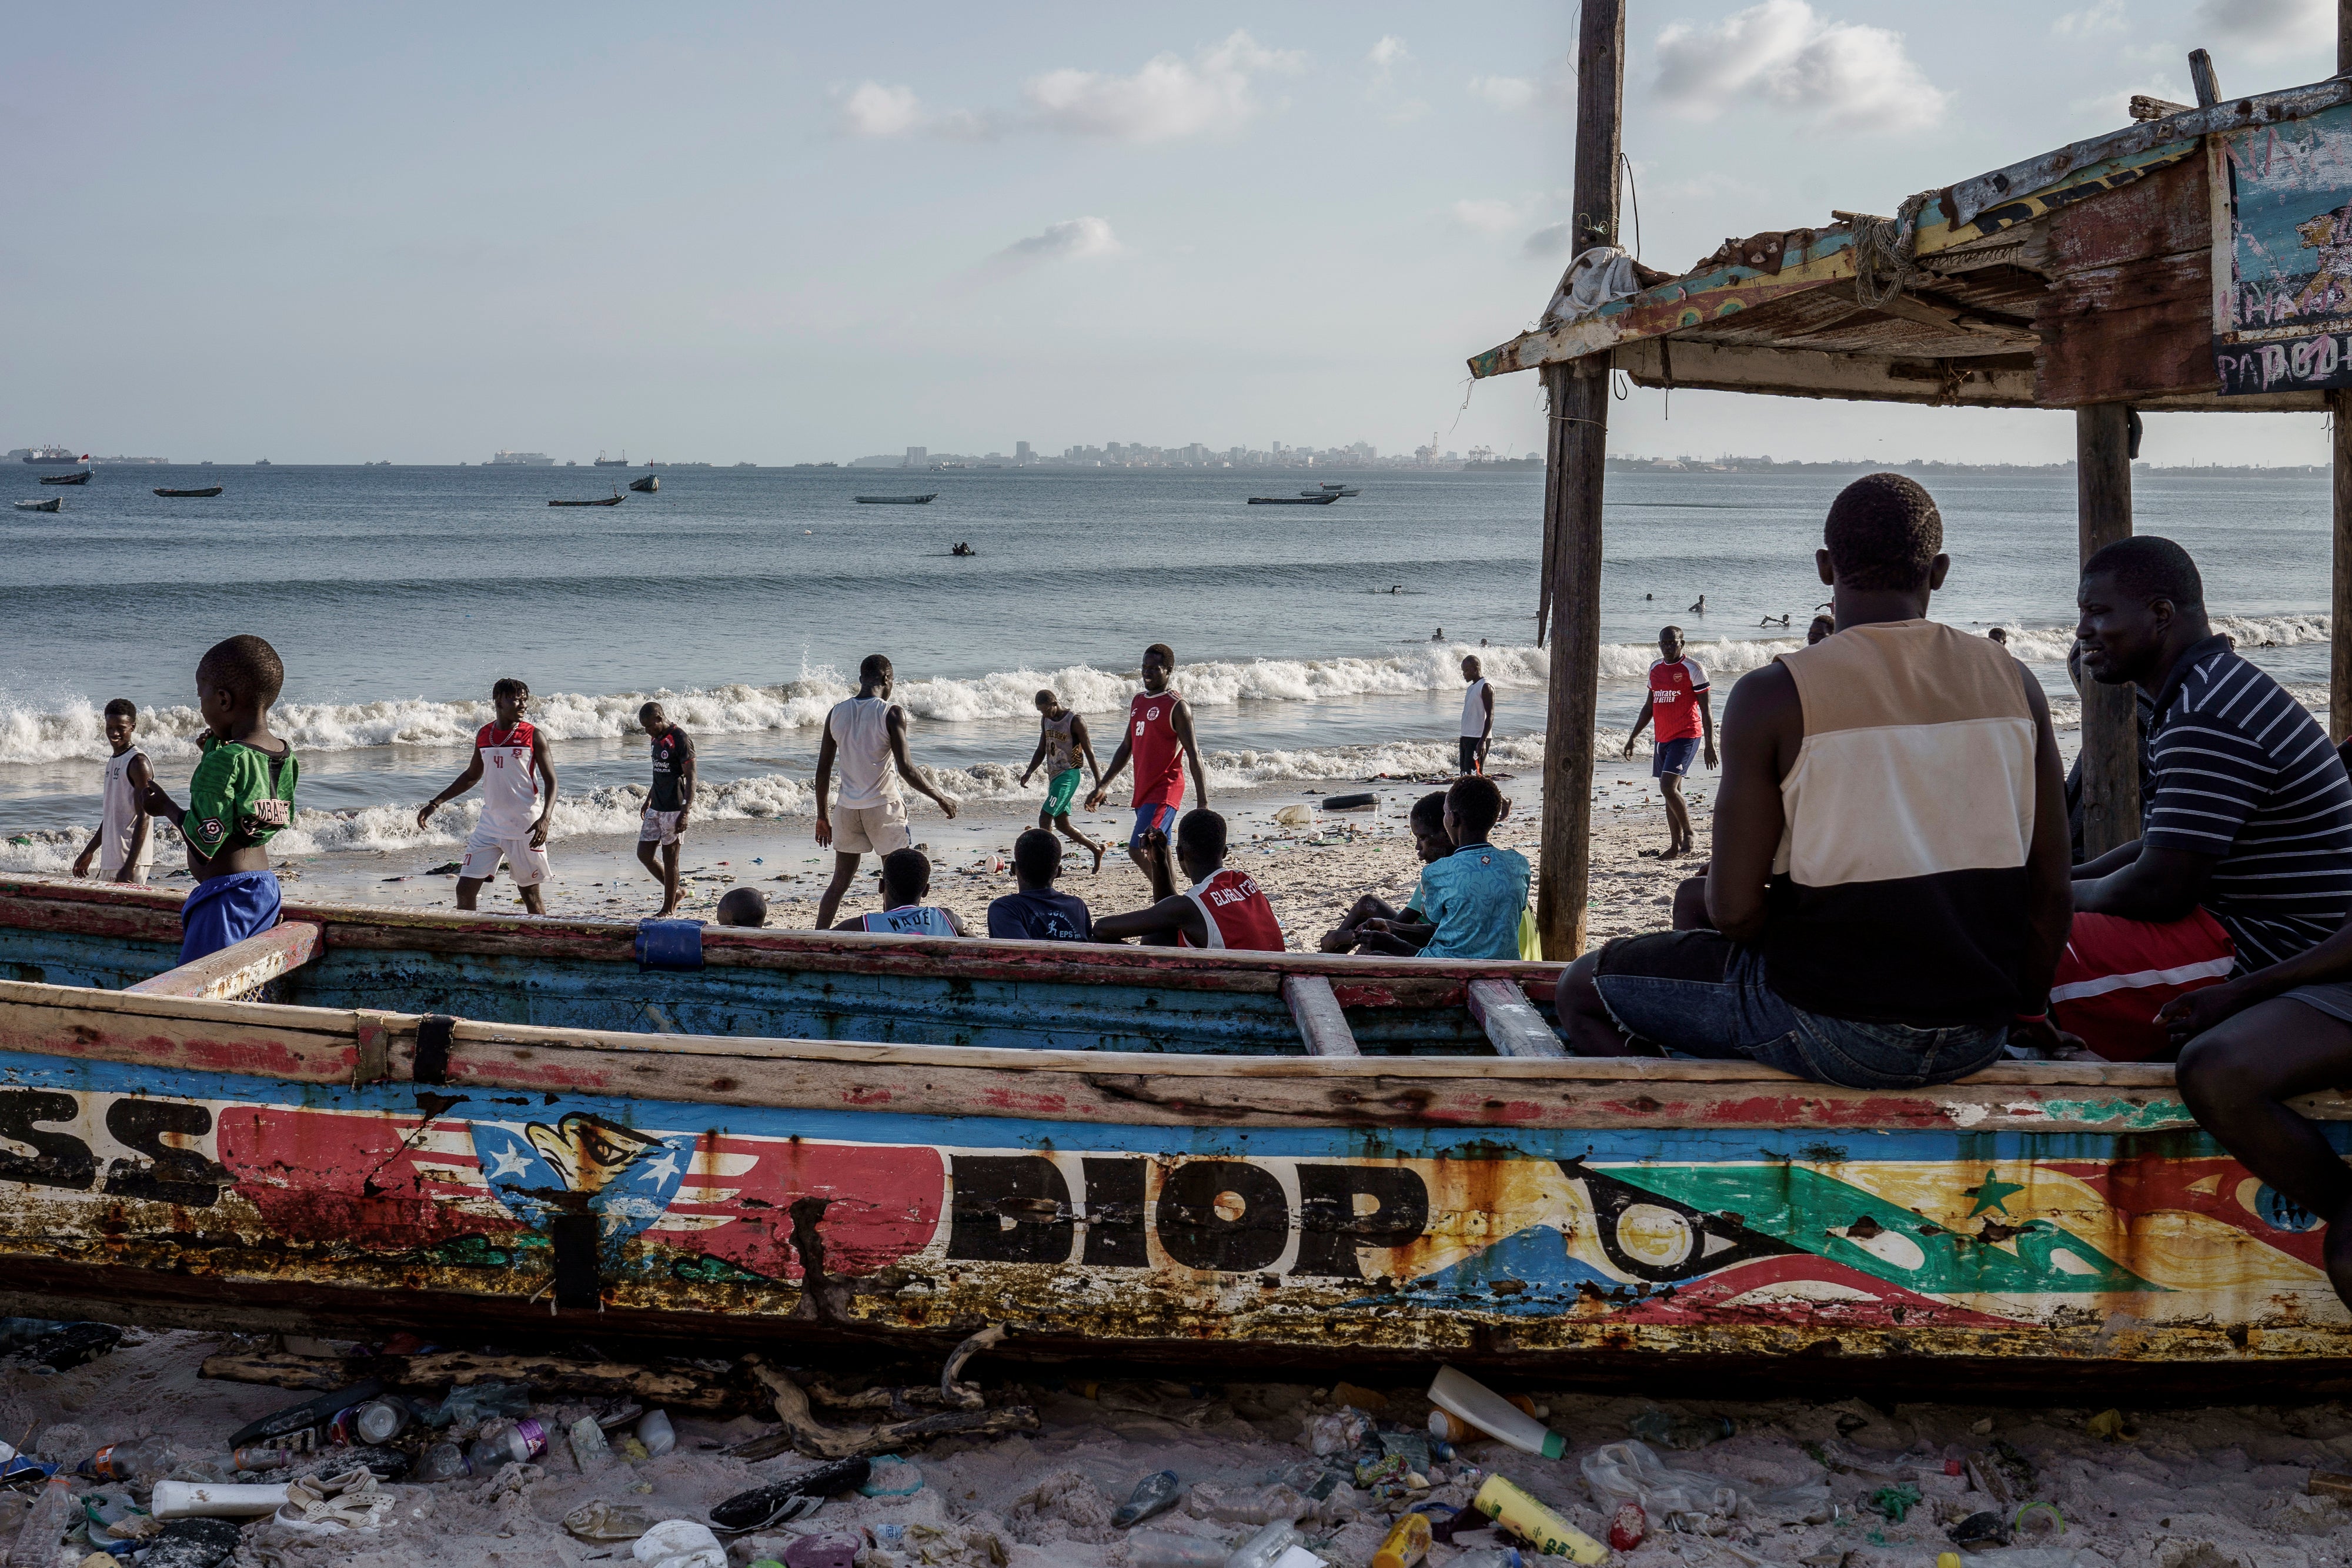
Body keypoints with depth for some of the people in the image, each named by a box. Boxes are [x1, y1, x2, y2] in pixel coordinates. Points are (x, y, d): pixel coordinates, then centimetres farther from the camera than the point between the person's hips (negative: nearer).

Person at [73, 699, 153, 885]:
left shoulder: (138, 763, -10)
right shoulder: (113, 761, 17)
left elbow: (143, 817, -16)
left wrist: (130, 866, -21)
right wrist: (88, 853, 25)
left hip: (131, 858, -9)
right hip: (110, 858, 9)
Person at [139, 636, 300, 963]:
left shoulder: (224, 761, -18)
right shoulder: (285, 756, 7)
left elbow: (205, 844, -19)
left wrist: (166, 807, -3)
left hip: (226, 892, -9)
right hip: (266, 885, 9)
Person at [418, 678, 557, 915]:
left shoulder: (533, 736, -5)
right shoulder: (483, 735, 7)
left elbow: (551, 781, -6)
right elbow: (472, 776, 21)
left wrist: (545, 818, -22)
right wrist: (435, 804, 20)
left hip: (526, 828, -4)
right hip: (489, 826, 4)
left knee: (530, 893, 3)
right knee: (465, 890, -2)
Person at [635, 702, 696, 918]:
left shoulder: (680, 740, -14)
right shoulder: (656, 740, 12)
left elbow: (691, 778, -17)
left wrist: (685, 813, -21)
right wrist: (648, 800, 25)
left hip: (674, 809, -9)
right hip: (656, 808, 9)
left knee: (670, 859, -1)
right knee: (644, 854, 8)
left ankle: (669, 908, 10)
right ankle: (674, 892, 24)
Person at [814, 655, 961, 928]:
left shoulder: (837, 713, 4)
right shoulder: (891, 713, -11)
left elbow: (823, 769, 7)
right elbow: (905, 768, -17)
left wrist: (822, 814, 17)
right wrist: (939, 798, -6)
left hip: (849, 809, 5)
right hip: (884, 806, -5)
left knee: (840, 882, 14)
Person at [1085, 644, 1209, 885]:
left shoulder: (1177, 705, -9)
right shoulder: (1138, 701, 14)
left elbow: (1193, 756, -13)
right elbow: (1126, 748, 23)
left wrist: (1203, 803, -17)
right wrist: (1102, 787, 20)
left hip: (1165, 791, -9)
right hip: (1143, 791, 9)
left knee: (1138, 850, -19)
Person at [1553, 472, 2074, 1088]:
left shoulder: (1774, 696, -12)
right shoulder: (2015, 684, 1)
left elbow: (1734, 910, -12)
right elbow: (2052, 889, 4)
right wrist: (2018, 1012, 18)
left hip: (1836, 1033, -5)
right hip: (1978, 1040, 6)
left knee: (1584, 987, 14)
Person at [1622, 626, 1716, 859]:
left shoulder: (1692, 668, -8)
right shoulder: (1655, 667, 12)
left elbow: (1706, 708, -8)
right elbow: (1649, 706, 22)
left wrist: (1710, 744, -14)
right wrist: (1633, 737, 21)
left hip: (1686, 736, -7)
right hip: (1662, 737, 7)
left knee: (1668, 787, -17)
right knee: (1670, 791, 9)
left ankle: (1690, 835, -2)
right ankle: (1675, 845, 14)